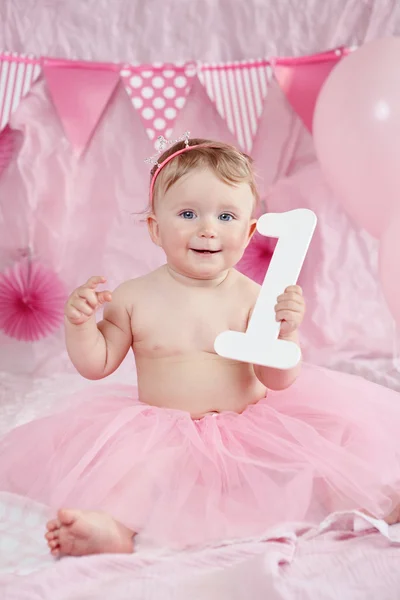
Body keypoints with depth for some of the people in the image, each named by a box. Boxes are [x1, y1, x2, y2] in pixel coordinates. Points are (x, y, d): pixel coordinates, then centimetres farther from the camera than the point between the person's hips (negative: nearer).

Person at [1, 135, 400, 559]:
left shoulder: (253, 298, -6)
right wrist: (78, 322, -15)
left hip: (249, 427, 1)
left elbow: (278, 380, -7)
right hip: (162, 435, 0)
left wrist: (285, 332, -25)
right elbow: (96, 364, 3)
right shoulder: (134, 298, -3)